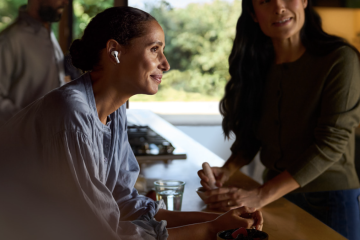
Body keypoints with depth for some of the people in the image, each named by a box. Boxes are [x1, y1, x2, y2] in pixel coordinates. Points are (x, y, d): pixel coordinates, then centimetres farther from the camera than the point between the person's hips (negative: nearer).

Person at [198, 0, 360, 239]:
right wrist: (227, 170, -13)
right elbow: (251, 133, 7)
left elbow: (330, 143, -22)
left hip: (330, 199, -4)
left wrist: (261, 196, -28)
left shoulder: (339, 59, -16)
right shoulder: (256, 65, 2)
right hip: (276, 196, 5)